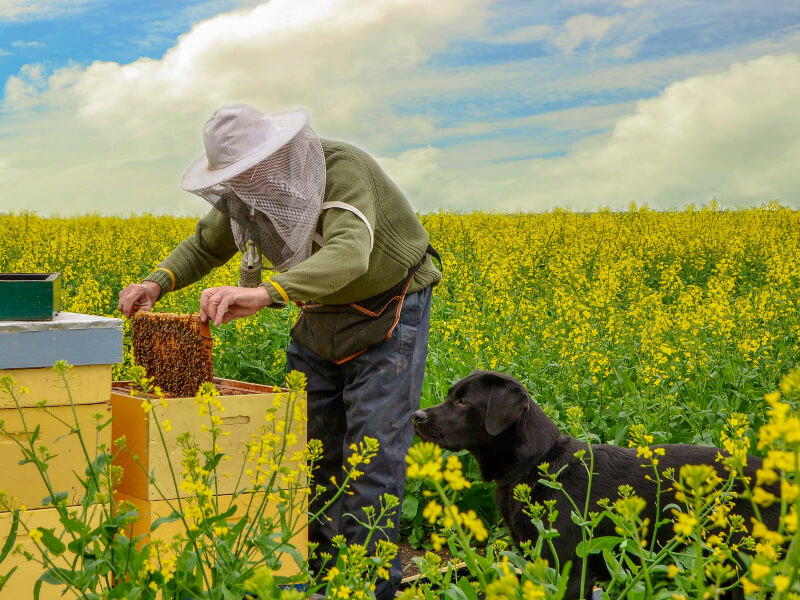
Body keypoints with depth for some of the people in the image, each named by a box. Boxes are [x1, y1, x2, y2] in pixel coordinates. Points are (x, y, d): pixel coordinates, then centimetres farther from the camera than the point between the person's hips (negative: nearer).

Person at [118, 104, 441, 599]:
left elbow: (348, 255, -50)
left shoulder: (342, 170, -33)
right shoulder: (248, 192, -10)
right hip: (321, 318, 7)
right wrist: (158, 282, -17)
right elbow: (207, 245, 5)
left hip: (387, 313, -7)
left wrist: (264, 293, -65)